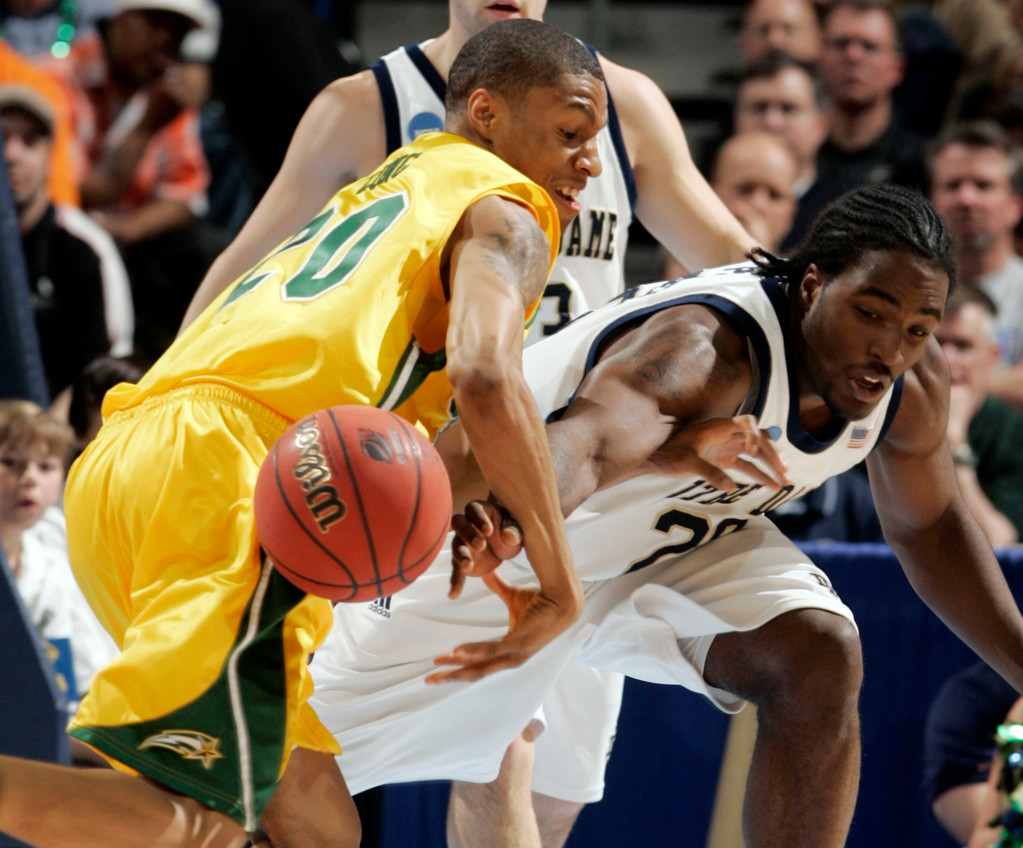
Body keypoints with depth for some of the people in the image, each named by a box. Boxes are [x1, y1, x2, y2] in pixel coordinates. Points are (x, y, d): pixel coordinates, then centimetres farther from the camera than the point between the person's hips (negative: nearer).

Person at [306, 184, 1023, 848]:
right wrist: (507, 525, -83)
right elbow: (586, 439, -61)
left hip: (678, 543, 6)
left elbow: (931, 525, 6)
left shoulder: (911, 380, -16)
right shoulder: (704, 350, -41)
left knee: (821, 659, -21)